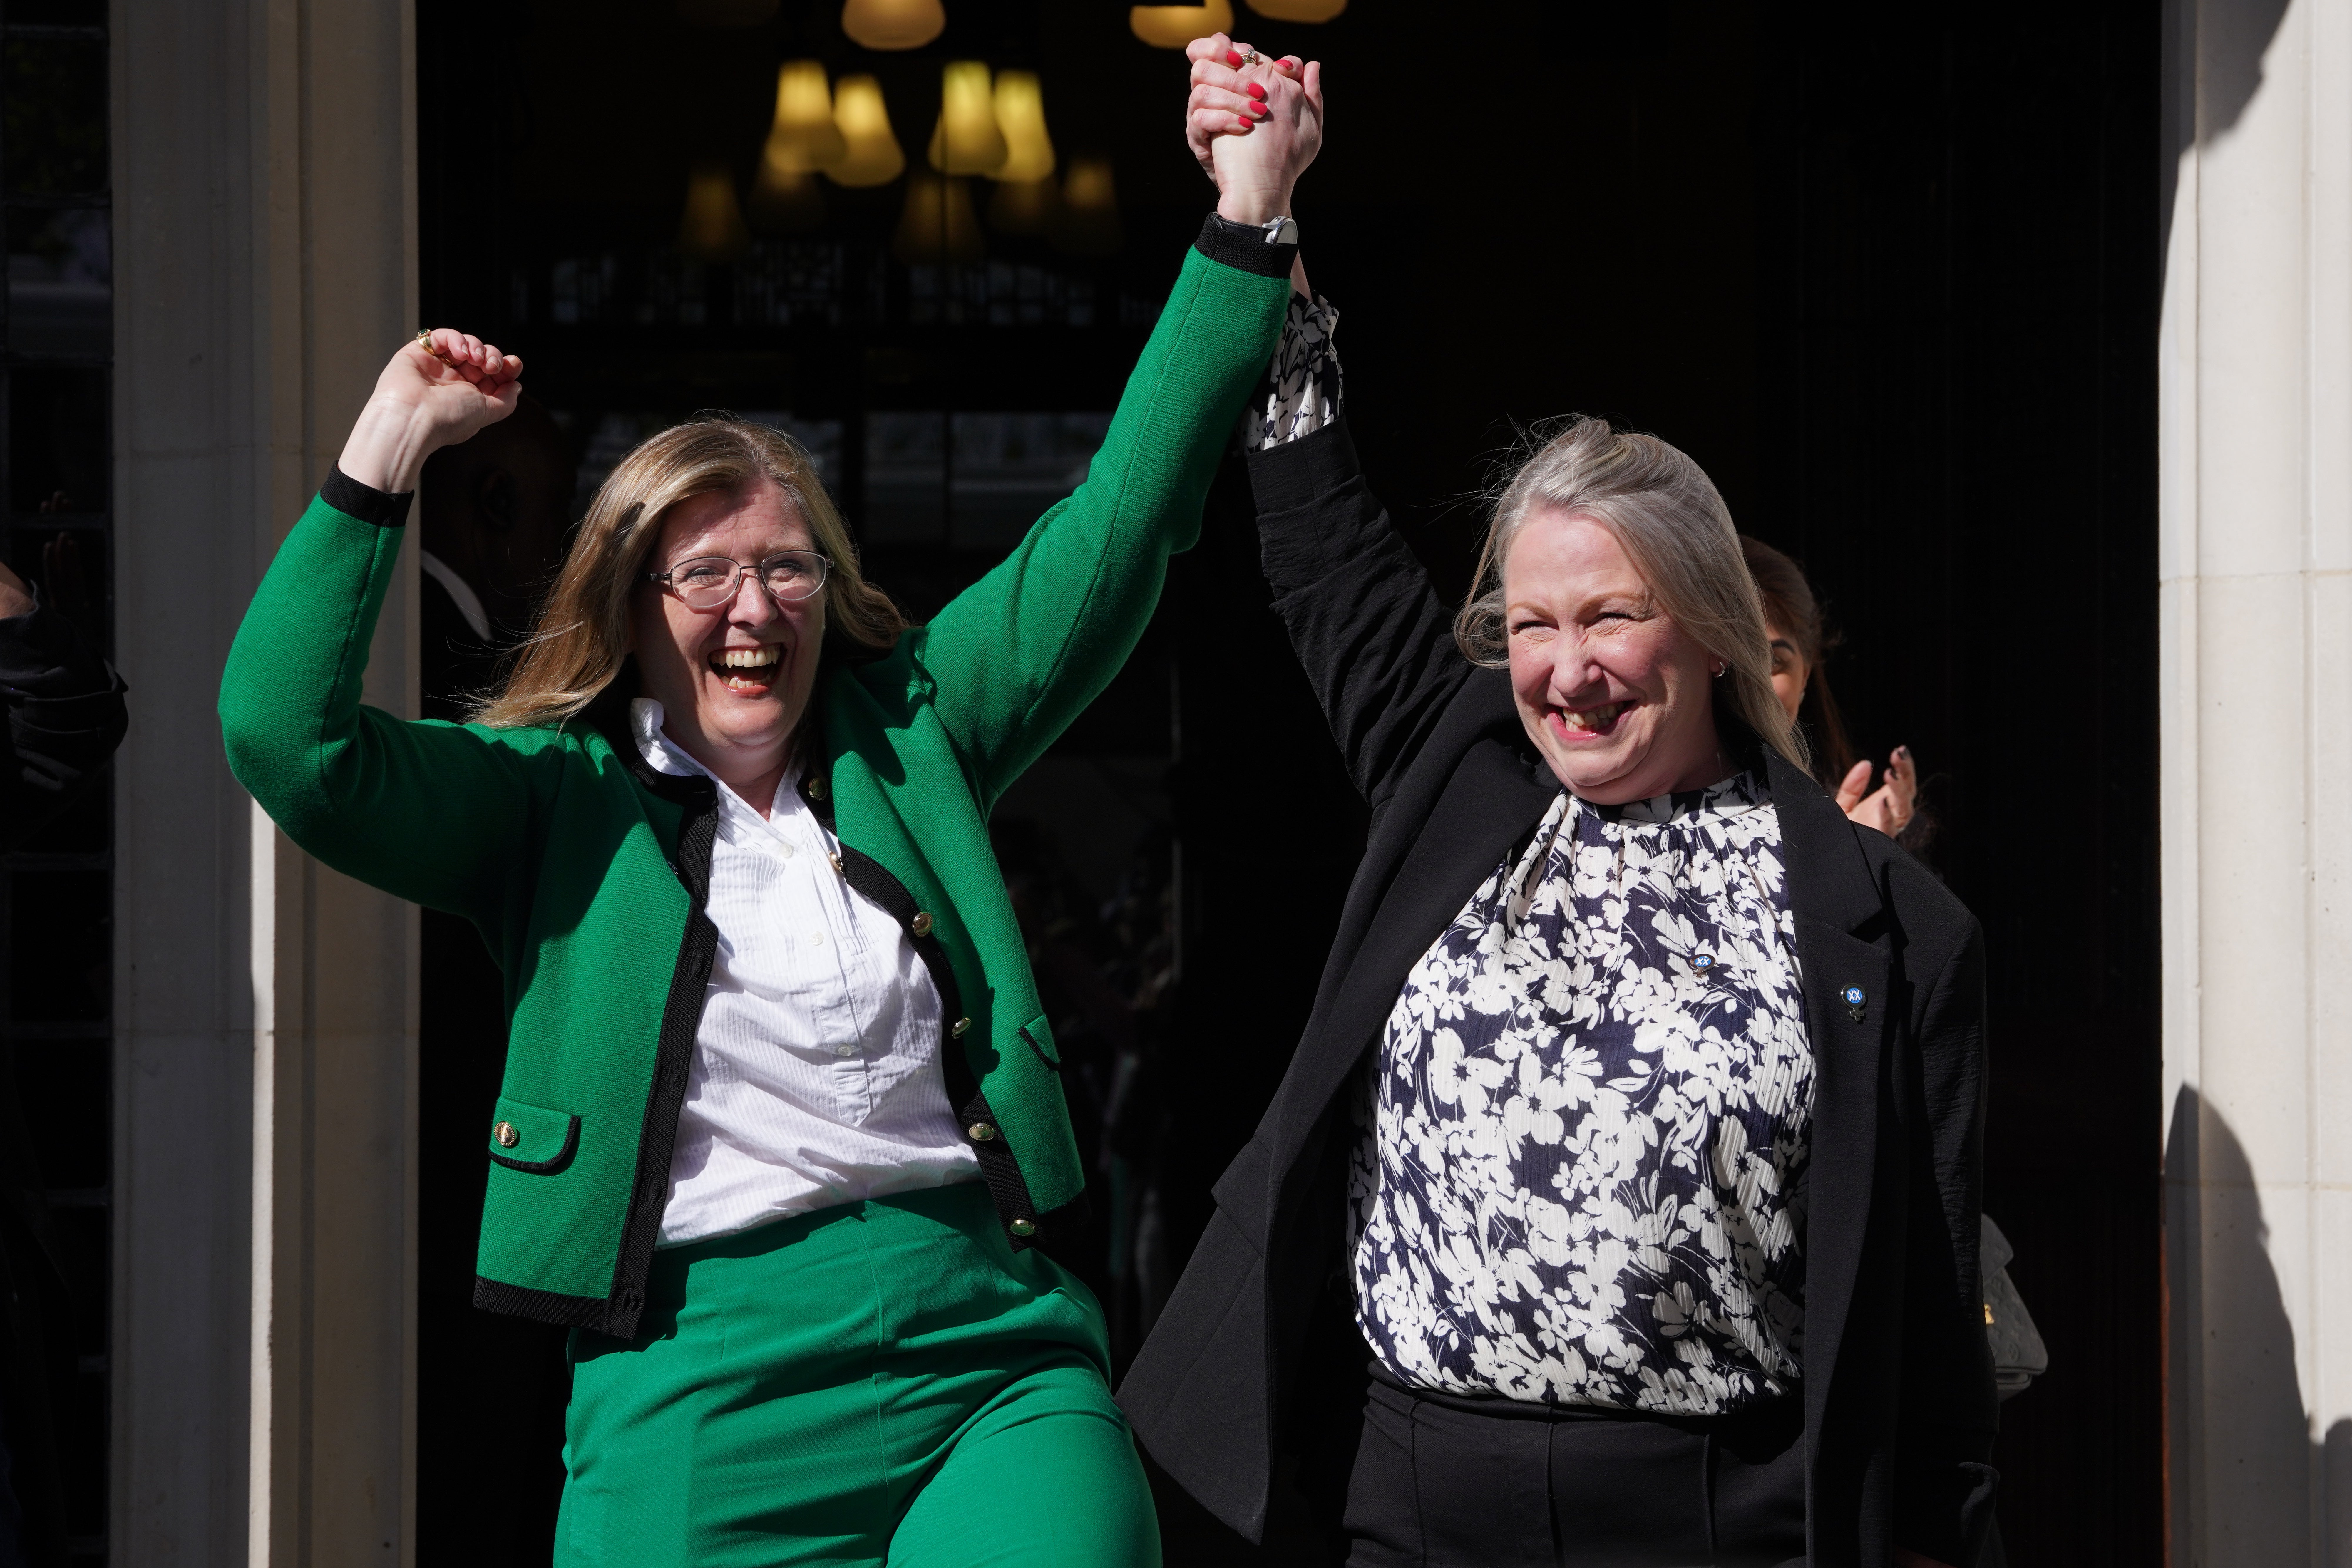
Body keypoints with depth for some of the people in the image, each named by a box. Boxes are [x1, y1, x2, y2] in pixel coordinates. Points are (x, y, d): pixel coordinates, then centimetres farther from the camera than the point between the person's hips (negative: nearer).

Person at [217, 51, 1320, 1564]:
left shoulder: (906, 736, 14)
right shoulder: (554, 802, 7)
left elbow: (1115, 533, 12)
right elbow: (287, 733, -7)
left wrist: (1254, 214, 8)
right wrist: (392, 441, -9)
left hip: (995, 1370, 2)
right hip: (701, 1405, -1)